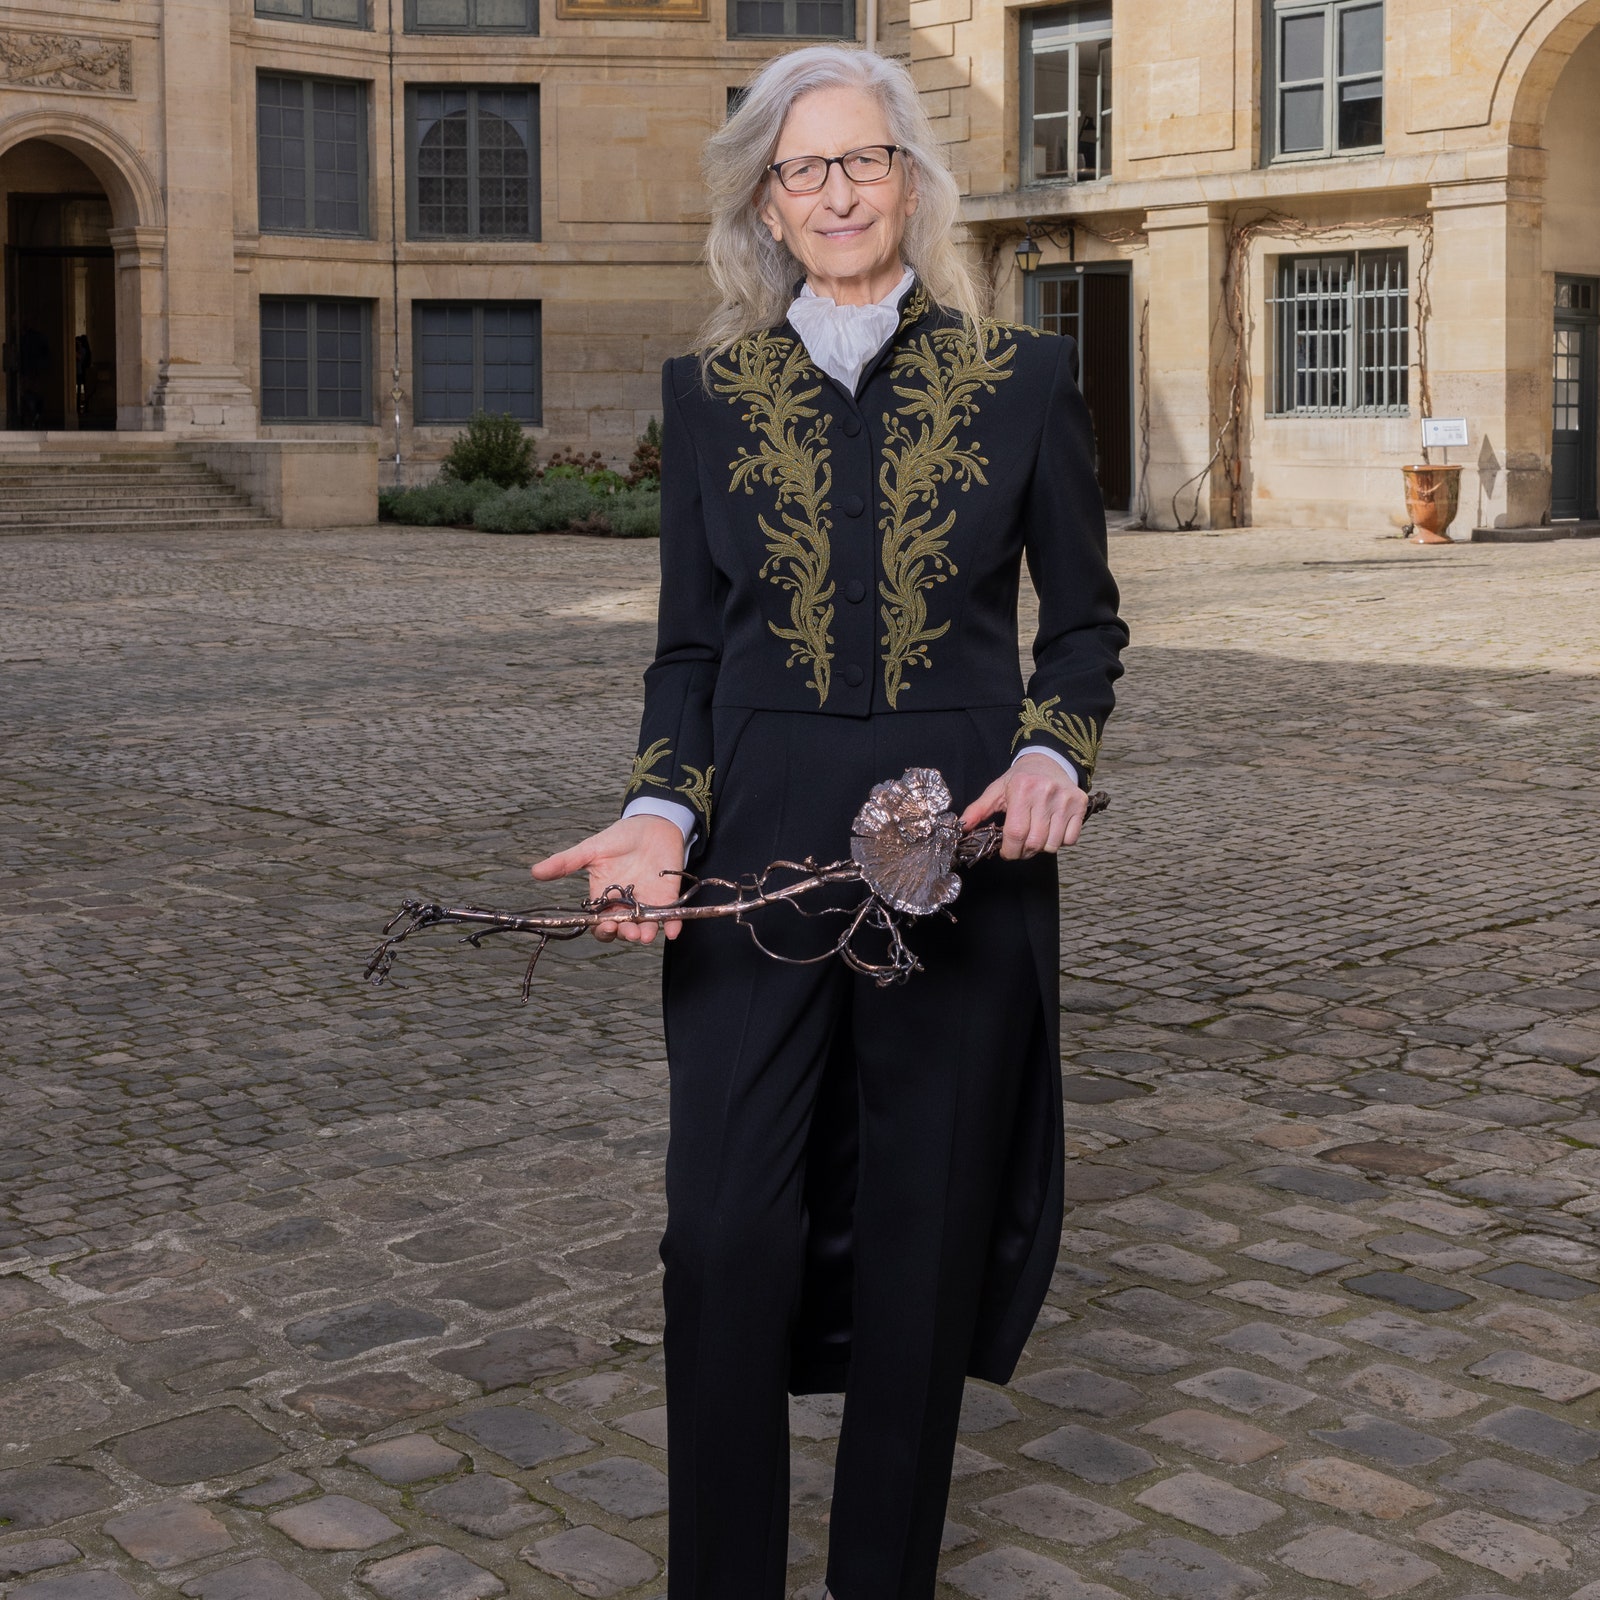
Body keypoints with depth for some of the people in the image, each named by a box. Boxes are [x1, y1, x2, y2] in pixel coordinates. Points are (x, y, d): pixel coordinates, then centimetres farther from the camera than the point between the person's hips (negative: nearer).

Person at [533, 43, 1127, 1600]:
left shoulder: (1019, 375, 4)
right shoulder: (709, 389, 7)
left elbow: (1084, 617, 10)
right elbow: (689, 644, 8)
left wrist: (1054, 753, -9)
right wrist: (661, 811, -8)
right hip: (759, 843, 1)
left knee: (922, 1226, 8)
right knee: (727, 1234, -2)